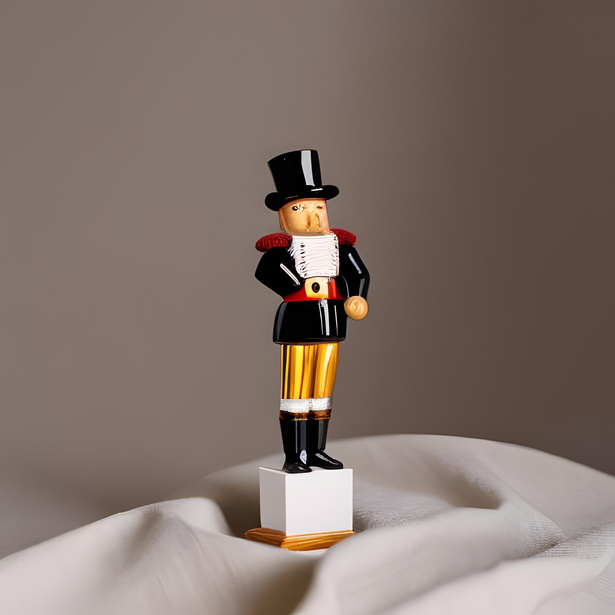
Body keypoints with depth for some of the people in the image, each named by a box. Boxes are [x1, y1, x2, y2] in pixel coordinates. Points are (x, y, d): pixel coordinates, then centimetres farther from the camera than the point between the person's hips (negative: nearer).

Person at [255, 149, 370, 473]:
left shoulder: (339, 244, 8)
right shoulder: (281, 247, -10)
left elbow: (359, 274, 8)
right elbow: (265, 272, -26)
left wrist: (356, 299, -10)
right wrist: (302, 285, -30)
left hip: (331, 324, 6)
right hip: (297, 323, -6)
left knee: (322, 393, 12)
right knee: (295, 395, -1)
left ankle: (316, 451, 22)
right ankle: (293, 456, 5)